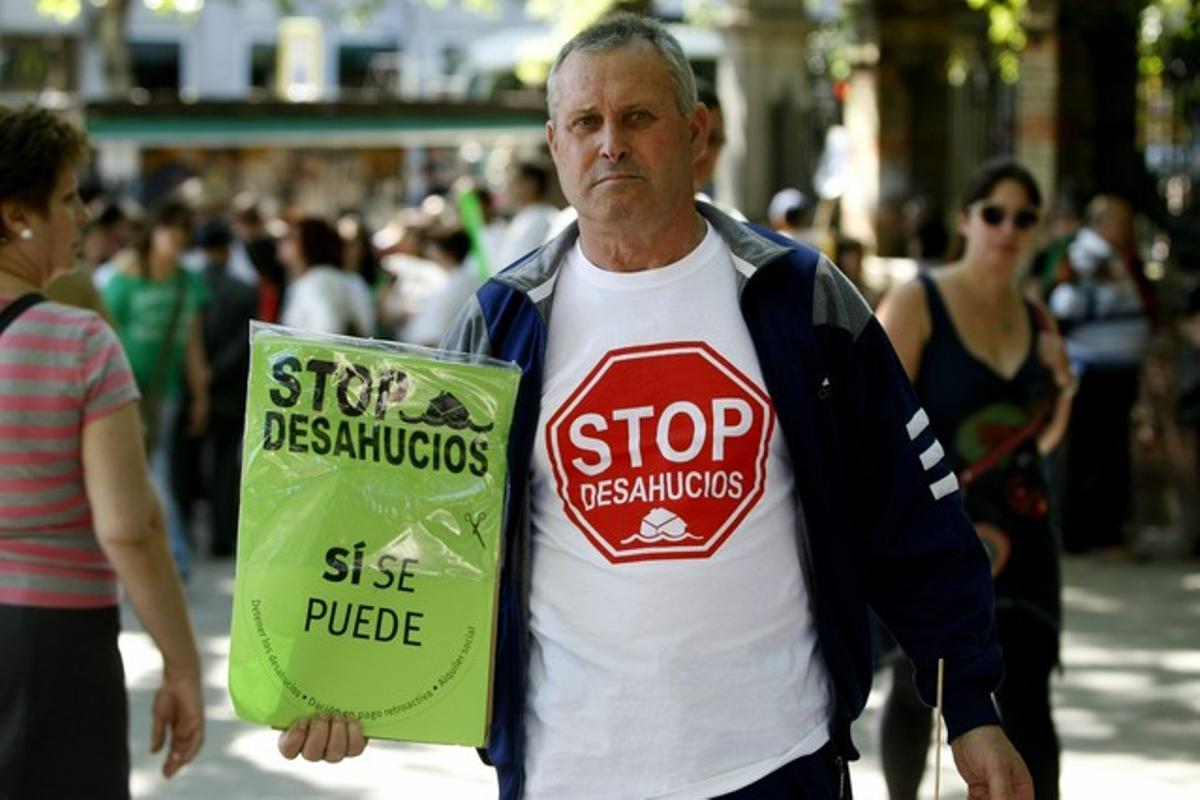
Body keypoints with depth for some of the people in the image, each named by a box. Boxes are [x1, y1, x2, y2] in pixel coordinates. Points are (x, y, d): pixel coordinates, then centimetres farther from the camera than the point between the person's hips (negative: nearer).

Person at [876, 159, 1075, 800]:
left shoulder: (1037, 323, 9)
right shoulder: (916, 305, -7)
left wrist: (1061, 399, -2)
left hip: (1016, 534, 4)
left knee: (1025, 700, -6)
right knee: (916, 688, 11)